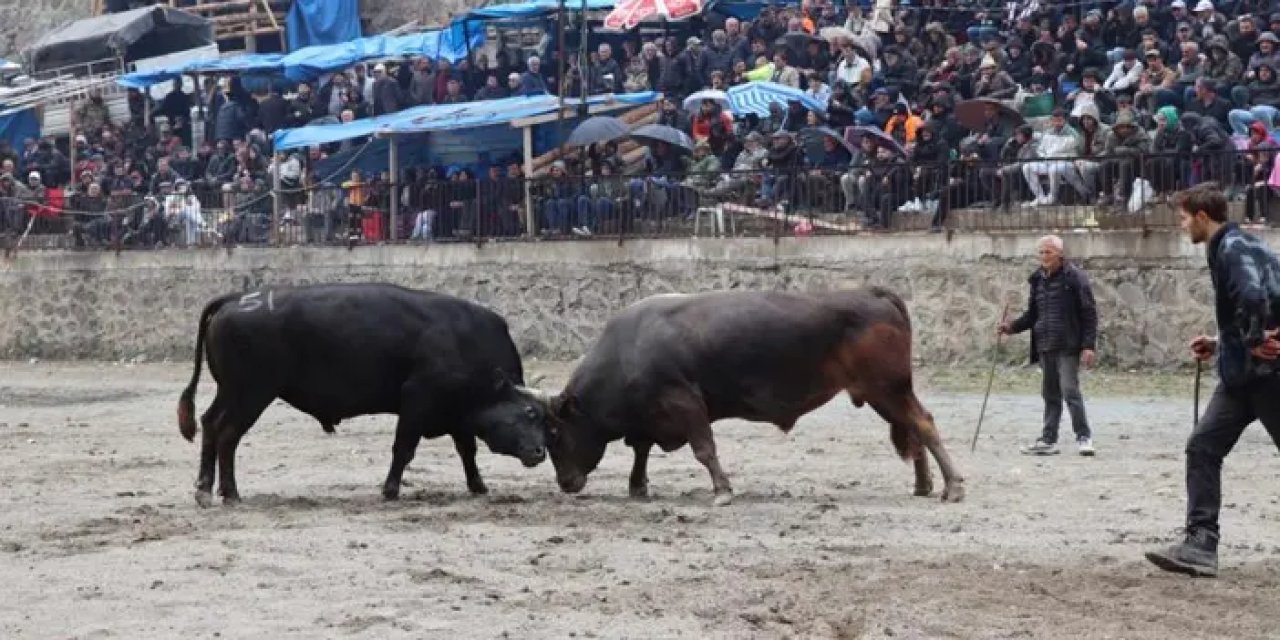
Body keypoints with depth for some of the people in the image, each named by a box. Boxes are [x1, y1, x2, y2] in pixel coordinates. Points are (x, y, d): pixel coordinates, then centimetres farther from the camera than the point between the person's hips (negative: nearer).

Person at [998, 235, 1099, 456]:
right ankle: (1048, 440, 15)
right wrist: (1013, 326, 6)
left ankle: (1084, 437, -3)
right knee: (1050, 394, 10)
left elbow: (1089, 313, -7)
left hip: (1068, 346, -7)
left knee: (1070, 390, -11)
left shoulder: (1075, 277, -6)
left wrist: (1088, 345, -14)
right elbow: (1033, 313, 23)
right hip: (1045, 346, 7)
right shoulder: (1038, 279, 14)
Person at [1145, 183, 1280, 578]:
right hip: (1242, 375, 10)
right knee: (1203, 447, 2)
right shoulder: (1225, 249, 15)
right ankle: (1200, 545, 0)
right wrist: (1222, 344, 13)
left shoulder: (1234, 248, -16)